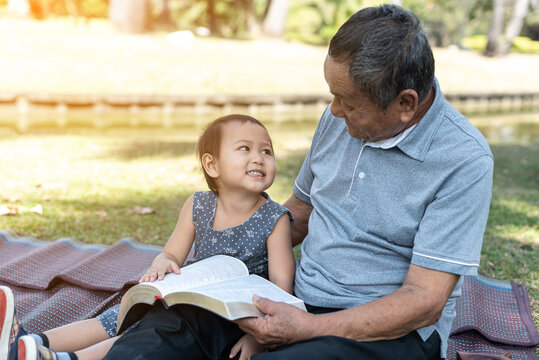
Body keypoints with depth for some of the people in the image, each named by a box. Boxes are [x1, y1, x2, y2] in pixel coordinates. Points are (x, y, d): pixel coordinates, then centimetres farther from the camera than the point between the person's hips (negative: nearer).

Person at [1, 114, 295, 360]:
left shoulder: (275, 219, -12)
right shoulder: (197, 206, 0)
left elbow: (280, 286, -16)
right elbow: (172, 255, 7)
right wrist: (162, 263, -20)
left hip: (234, 316, -5)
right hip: (186, 298, 5)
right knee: (120, 319, -11)